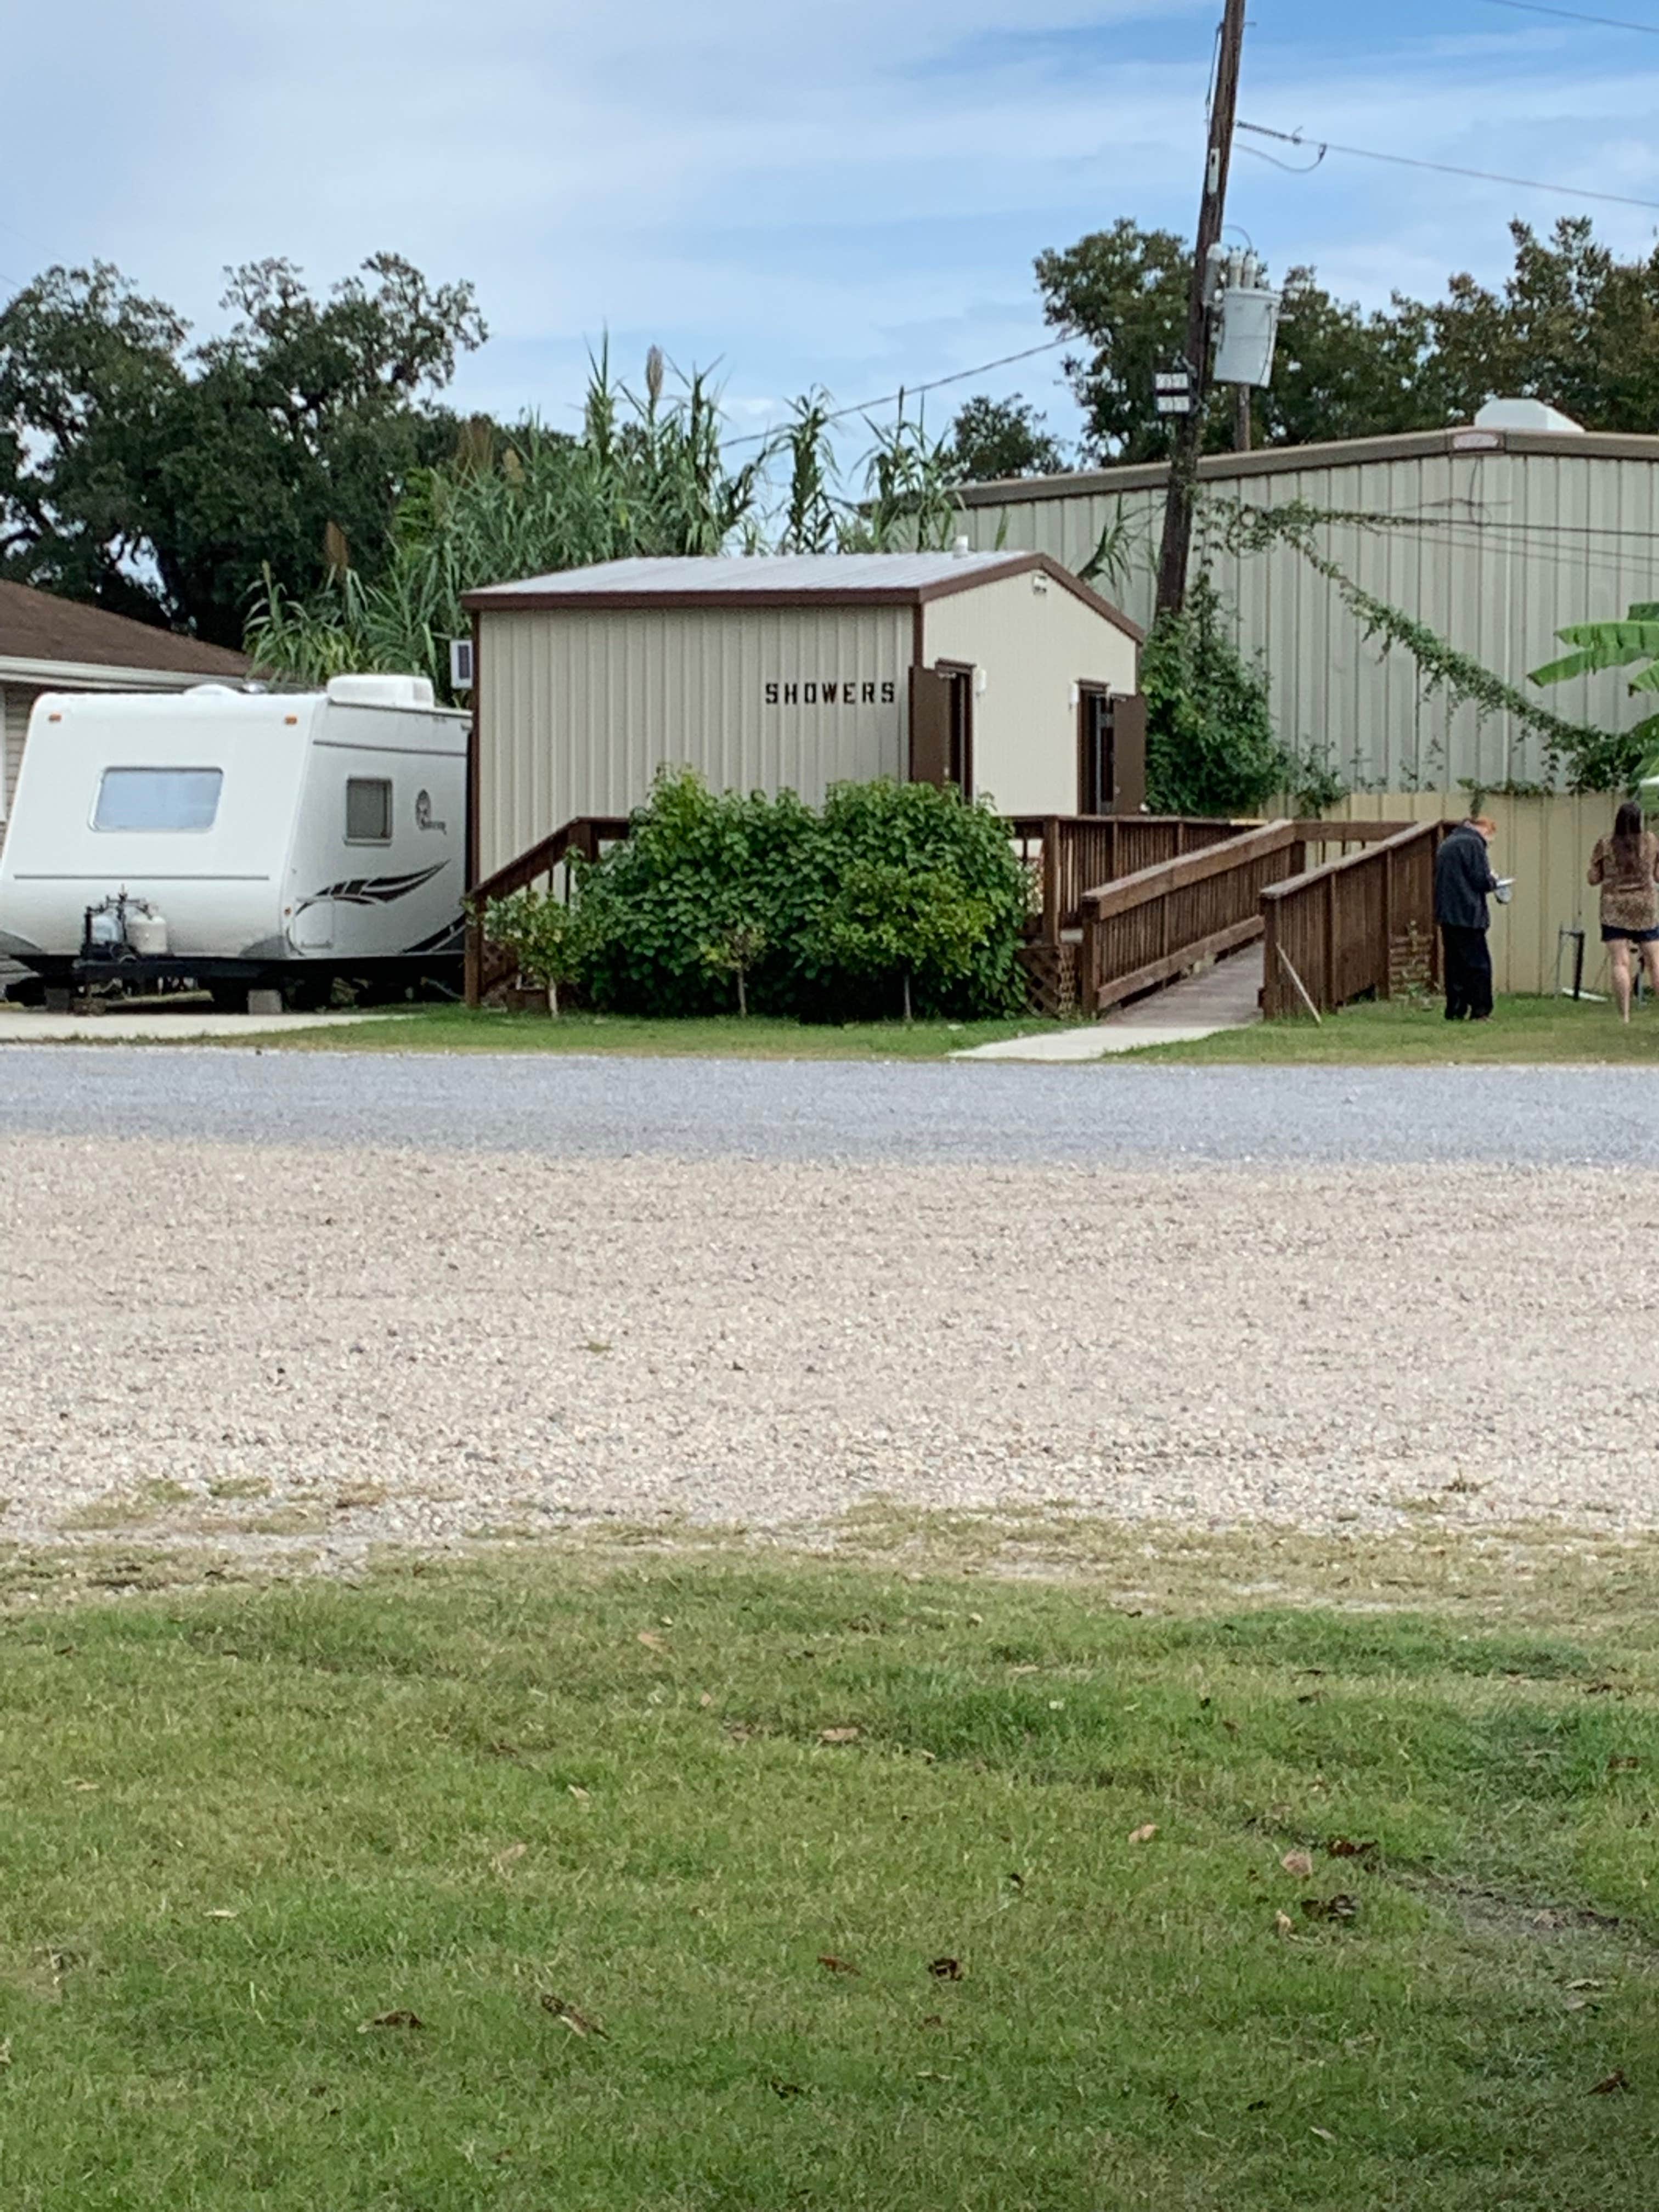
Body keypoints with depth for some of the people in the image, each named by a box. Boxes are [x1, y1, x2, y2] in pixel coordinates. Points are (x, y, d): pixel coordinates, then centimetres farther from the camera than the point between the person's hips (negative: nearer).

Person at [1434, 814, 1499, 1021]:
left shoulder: (1447, 845, 18)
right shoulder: (1474, 844, -10)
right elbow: (1481, 880, -16)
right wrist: (1493, 881, 7)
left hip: (1446, 914, 8)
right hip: (1468, 915, -8)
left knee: (1454, 964, 11)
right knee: (1479, 965, -3)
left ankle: (1454, 1011, 10)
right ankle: (1480, 1011, -5)